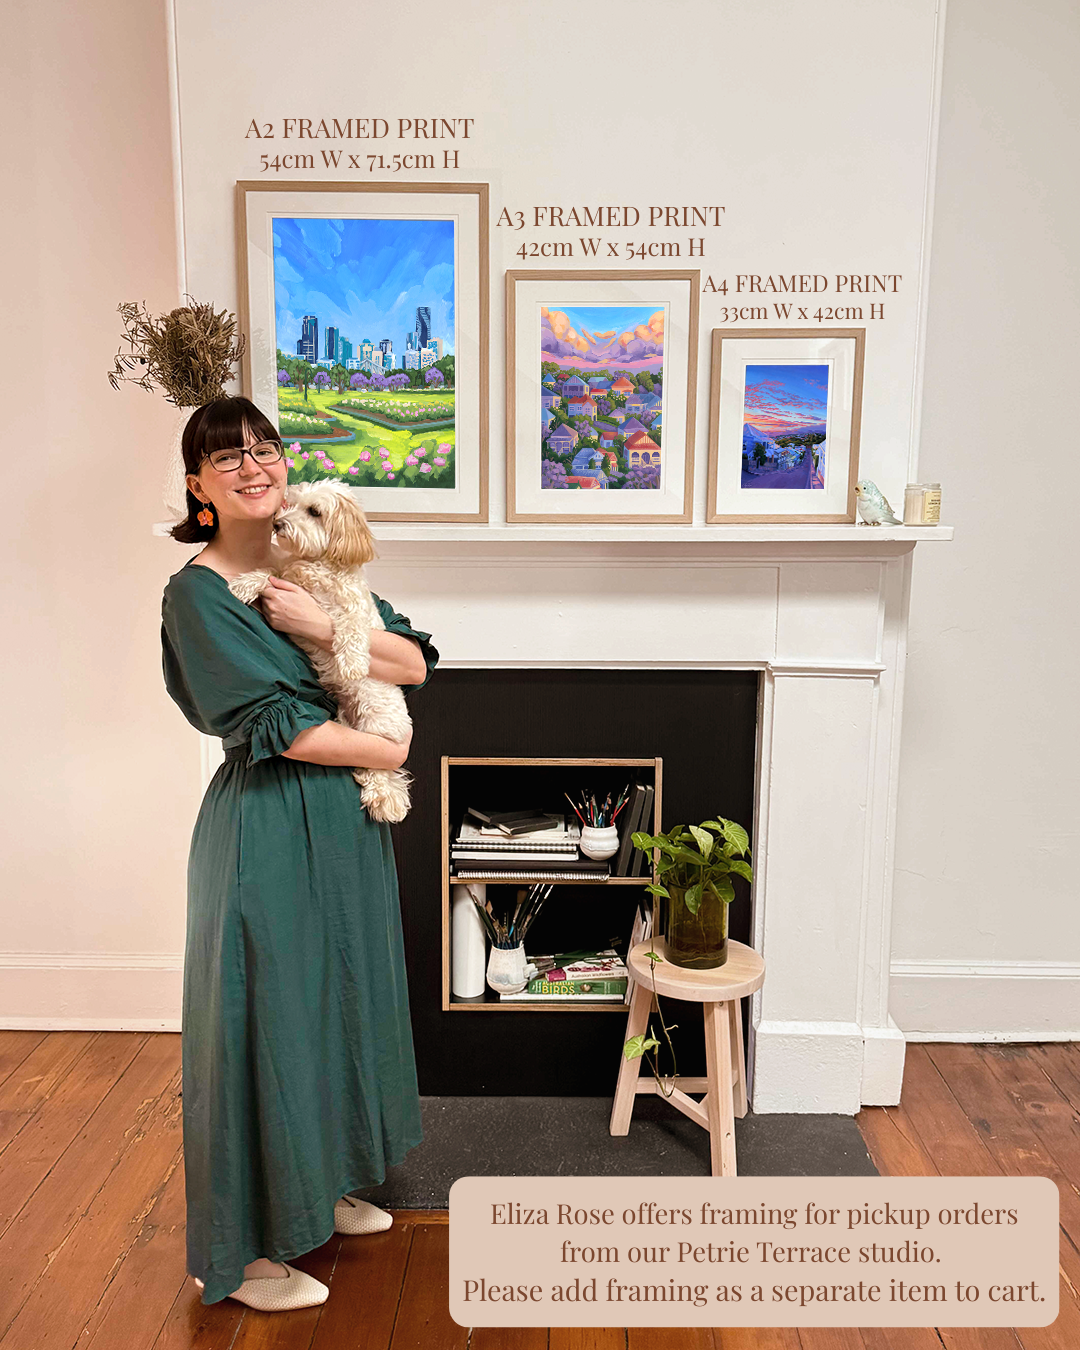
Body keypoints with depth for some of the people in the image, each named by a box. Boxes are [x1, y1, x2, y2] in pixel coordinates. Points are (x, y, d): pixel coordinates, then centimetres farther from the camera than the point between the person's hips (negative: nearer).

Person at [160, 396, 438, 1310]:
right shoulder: (197, 593, -12)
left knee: (344, 996, 18)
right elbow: (275, 725, -19)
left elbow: (414, 664, 1)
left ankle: (323, 1185, 42)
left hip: (347, 820, 7)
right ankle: (248, 1253, 24)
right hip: (267, 828, -7)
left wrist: (324, 628, -15)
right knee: (270, 1012, 3)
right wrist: (391, 752, -9)